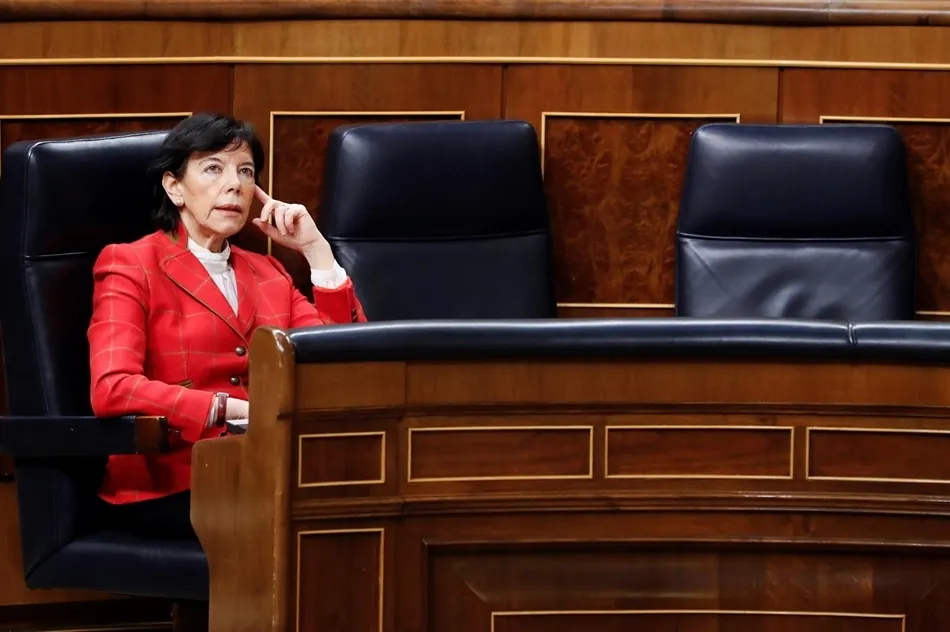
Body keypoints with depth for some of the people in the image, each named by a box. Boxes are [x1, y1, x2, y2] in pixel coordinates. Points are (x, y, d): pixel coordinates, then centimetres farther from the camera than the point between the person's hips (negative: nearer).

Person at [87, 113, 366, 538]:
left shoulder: (266, 273, 22)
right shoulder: (130, 266, 4)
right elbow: (112, 388, -14)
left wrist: (315, 249, 8)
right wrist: (239, 410, -20)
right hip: (168, 485, -6)